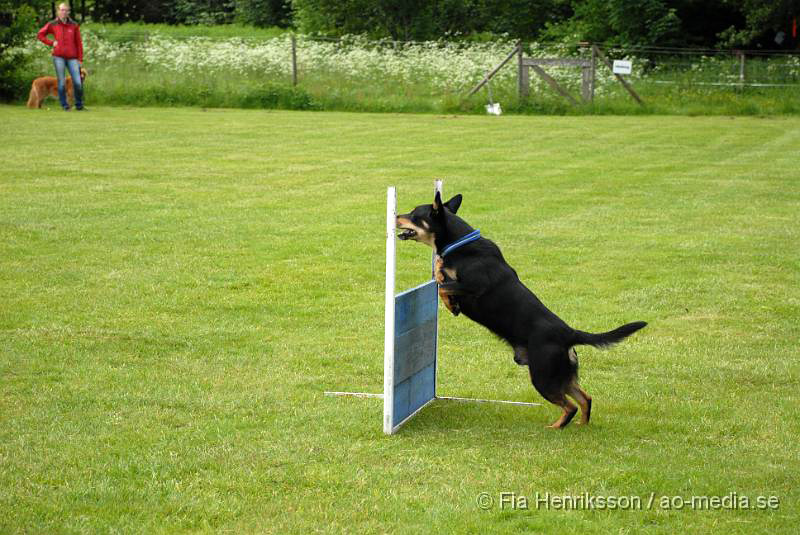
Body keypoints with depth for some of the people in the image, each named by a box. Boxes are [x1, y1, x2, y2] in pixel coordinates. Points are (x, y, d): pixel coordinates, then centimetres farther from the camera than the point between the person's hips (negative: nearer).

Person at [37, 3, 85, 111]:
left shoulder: (74, 25, 6)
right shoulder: (52, 25, 5)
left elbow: (79, 43, 6)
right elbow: (40, 35, 15)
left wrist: (80, 60, 2)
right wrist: (51, 43, 2)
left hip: (72, 57, 0)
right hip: (59, 57, 0)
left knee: (78, 82, -6)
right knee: (61, 82, 0)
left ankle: (79, 105, 9)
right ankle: (64, 105, 8)